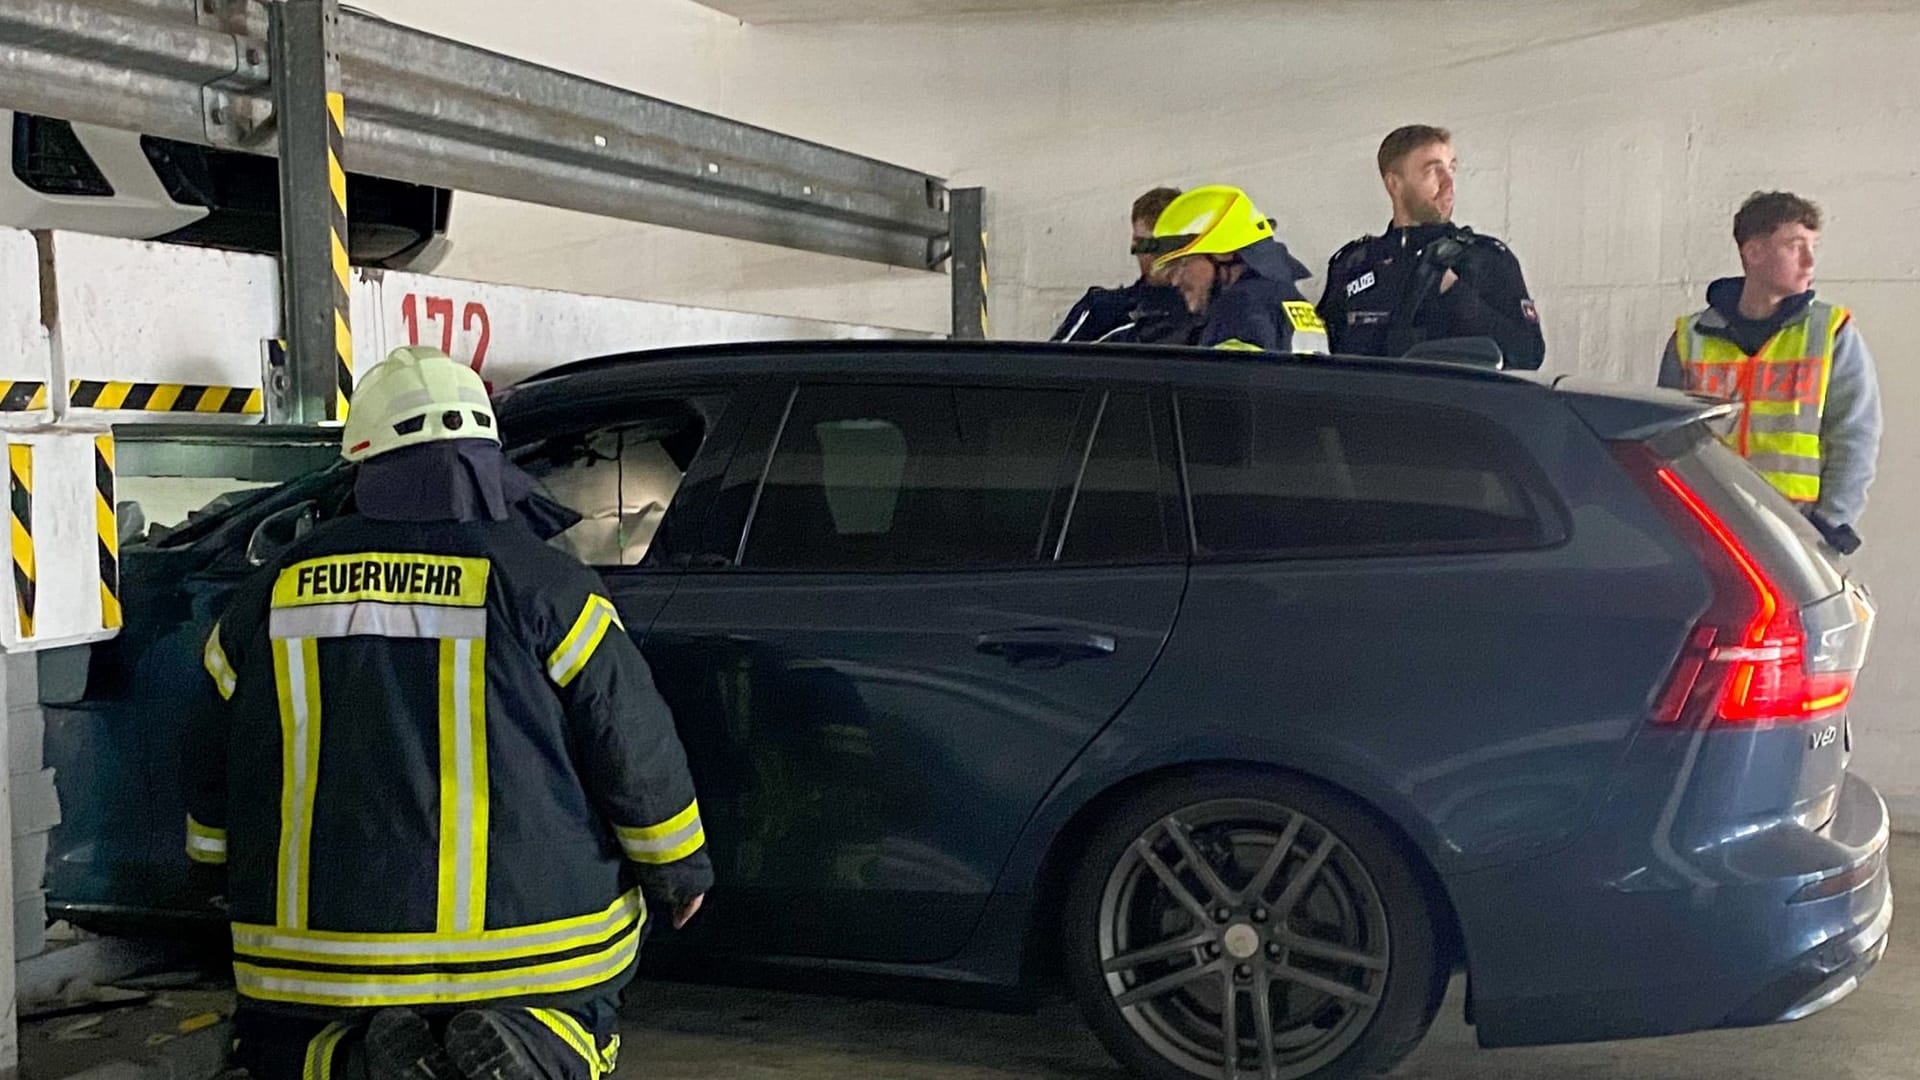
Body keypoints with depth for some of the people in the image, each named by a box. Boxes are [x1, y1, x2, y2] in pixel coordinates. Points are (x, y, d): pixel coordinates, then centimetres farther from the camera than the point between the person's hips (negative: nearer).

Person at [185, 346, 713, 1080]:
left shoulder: (271, 594, 2)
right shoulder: (540, 585, -8)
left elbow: (212, 777, 12)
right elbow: (636, 749, -5)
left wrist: (235, 876, 31)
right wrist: (678, 872, 12)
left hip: (319, 951, 2)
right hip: (525, 946, -1)